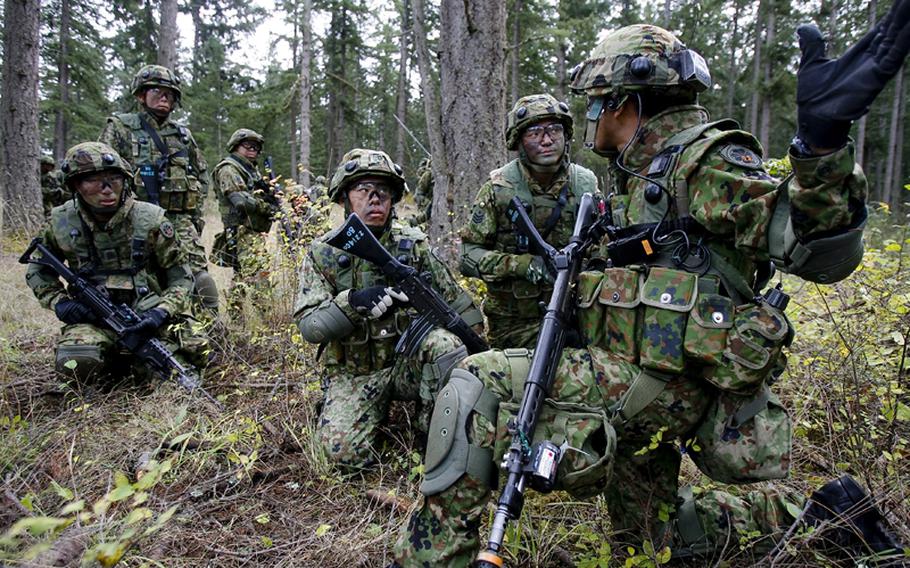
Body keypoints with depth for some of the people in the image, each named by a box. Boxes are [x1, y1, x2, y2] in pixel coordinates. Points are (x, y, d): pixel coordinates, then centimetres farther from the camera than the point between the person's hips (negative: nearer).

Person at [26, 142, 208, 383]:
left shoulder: (150, 219, -9)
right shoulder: (61, 222, -1)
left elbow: (181, 277, -3)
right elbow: (38, 271, 17)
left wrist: (162, 312, -19)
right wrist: (58, 301, -2)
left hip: (147, 315, -1)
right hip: (93, 317, 1)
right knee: (75, 363, -29)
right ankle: (118, 356, 6)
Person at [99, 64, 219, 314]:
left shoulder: (183, 135, 17)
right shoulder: (120, 128, 5)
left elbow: (202, 175, 26)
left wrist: (196, 214, 16)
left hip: (180, 222, 3)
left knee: (201, 284, -8)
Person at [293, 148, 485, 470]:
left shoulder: (413, 244, 0)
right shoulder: (322, 253, -3)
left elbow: (453, 298, 5)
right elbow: (308, 325, -11)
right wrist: (352, 303, -29)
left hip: (409, 361, 0)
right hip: (354, 374, 0)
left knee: (444, 343, -32)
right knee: (345, 451, -23)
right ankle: (378, 410, 10)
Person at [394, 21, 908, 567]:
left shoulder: (706, 160, -11)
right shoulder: (638, 174, 17)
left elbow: (821, 254, -23)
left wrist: (823, 138, -39)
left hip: (663, 382, -10)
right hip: (637, 390, 11)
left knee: (478, 383, -22)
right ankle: (819, 511, 30)